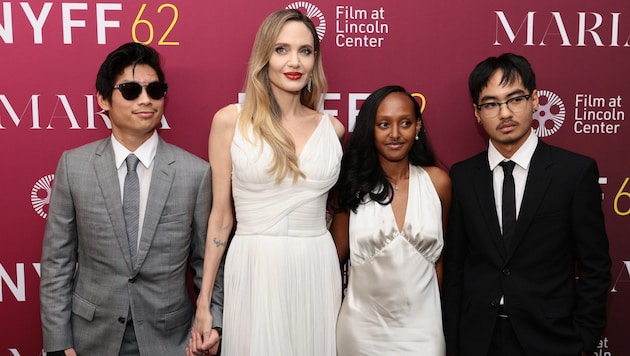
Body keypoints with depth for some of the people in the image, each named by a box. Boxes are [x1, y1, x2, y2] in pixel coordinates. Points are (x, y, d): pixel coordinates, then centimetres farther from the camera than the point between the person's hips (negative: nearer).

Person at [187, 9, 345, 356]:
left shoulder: (332, 128, 4)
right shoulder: (230, 120, -3)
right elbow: (221, 216, 0)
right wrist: (203, 303, 0)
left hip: (317, 272, 3)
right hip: (254, 271, -2)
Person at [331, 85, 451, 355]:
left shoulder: (438, 182, -3)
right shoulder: (353, 184, -5)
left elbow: (439, 254, 8)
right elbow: (337, 252, 2)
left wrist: (435, 310, 13)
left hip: (421, 325, 1)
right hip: (362, 326, 0)